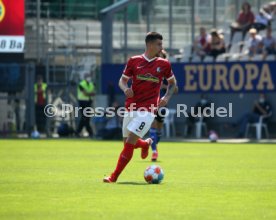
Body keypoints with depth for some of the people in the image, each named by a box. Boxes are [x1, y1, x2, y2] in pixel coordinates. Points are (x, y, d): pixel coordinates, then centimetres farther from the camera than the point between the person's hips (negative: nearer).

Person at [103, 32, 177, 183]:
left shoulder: (163, 64, 2)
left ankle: (114, 177, -8)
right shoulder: (134, 61, 3)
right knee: (127, 143, 10)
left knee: (129, 142, -14)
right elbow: (122, 80, 11)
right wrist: (125, 89, -12)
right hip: (131, 108, 3)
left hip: (148, 110, -3)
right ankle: (146, 144, 46)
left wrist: (167, 97, -2)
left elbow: (172, 83, 16)